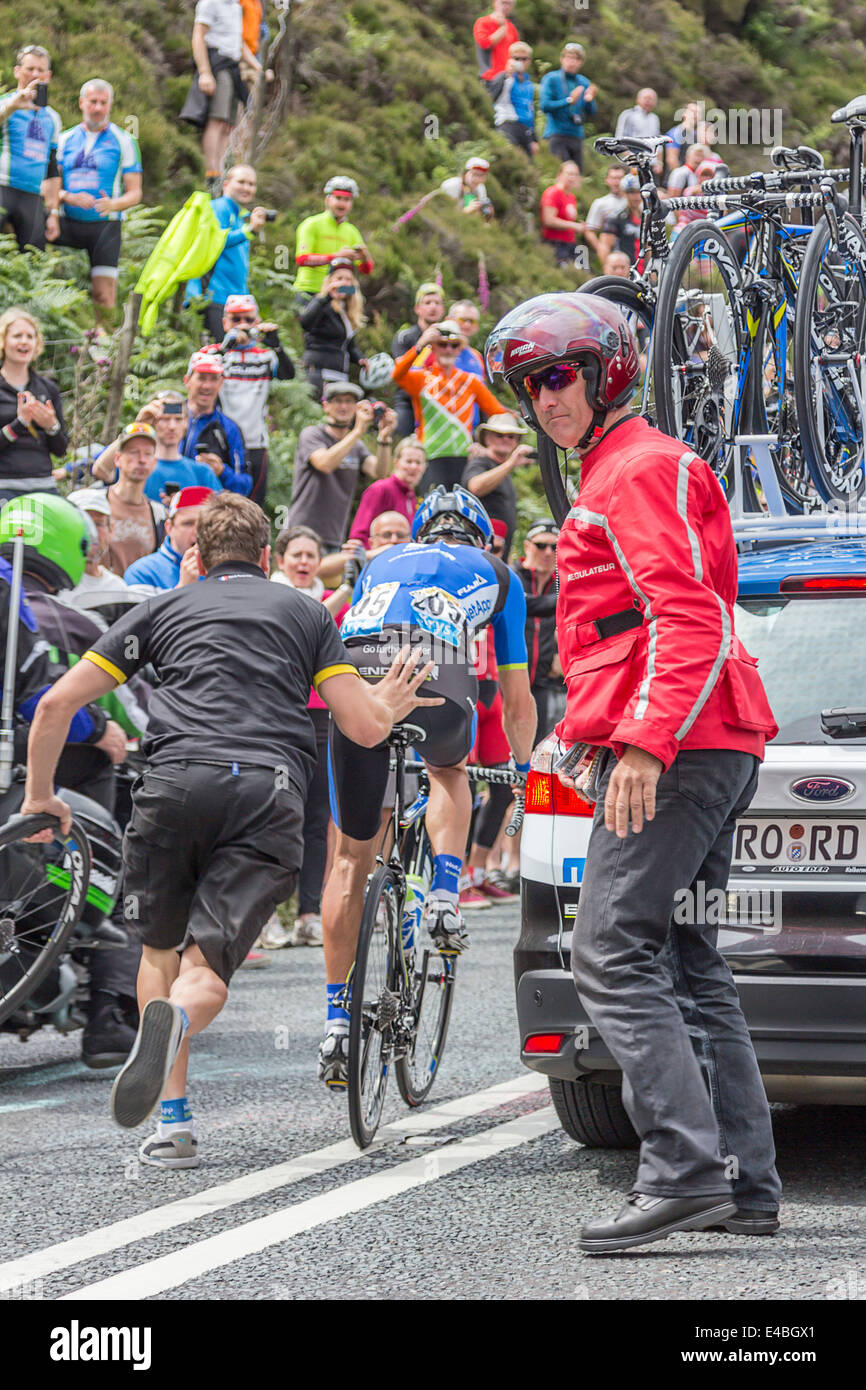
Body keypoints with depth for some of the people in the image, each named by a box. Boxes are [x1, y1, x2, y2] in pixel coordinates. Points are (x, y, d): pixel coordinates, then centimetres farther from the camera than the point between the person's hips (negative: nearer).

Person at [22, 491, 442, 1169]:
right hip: (271, 792, 0)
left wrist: (40, 796, 32)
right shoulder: (305, 611, 24)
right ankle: (175, 1020, -38)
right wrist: (391, 705, 39)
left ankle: (173, 1121, 10)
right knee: (207, 968, -1)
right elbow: (365, 727, 16)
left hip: (174, 783, 0)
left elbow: (57, 703, 19)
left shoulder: (162, 609, 24)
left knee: (161, 949, 22)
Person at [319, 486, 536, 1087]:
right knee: (450, 770, 36)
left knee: (352, 856, 14)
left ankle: (337, 1023, 13)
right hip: (436, 677, -1)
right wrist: (523, 766, 54)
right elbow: (517, 698, 38)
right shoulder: (495, 574, 34)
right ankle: (444, 901, 14)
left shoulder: (383, 562, 40)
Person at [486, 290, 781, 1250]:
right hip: (710, 747, 11)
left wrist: (645, 742, -27)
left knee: (614, 959, -14)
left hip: (672, 749, -11)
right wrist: (603, 728, 32)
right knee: (684, 964, 11)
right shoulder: (616, 474, 26)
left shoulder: (639, 470, -8)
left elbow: (687, 620, -19)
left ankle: (684, 1171, -21)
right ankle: (746, 1186, 10)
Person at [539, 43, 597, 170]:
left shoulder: (584, 82, 14)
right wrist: (569, 101, -18)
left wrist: (589, 100, -11)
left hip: (577, 135, 5)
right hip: (557, 134, -5)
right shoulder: (551, 79, 0)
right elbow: (544, 105, -11)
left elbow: (591, 114, 11)